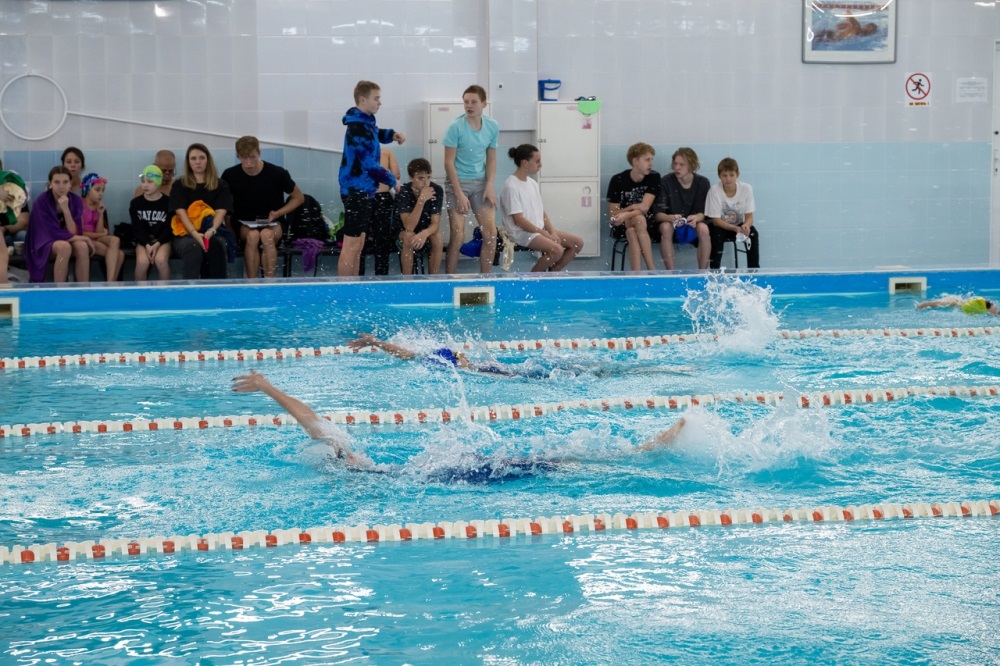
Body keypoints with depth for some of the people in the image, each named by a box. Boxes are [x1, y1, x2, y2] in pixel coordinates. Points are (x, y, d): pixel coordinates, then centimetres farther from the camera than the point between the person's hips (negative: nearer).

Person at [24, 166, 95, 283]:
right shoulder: (42, 201, -17)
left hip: (68, 241, 4)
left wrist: (66, 209, -27)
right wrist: (83, 238, -20)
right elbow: (53, 233, -20)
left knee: (82, 246, -30)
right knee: (64, 246, -36)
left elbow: (74, 233, -13)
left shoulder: (76, 200, -5)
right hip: (43, 245, -4)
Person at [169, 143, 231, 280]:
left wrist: (211, 230, -23)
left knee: (216, 245, -36)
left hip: (213, 233, 1)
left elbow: (221, 211, -2)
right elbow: (181, 212, -4)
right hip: (186, 234, -1)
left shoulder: (220, 185, 11)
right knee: (193, 246, -37)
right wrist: (195, 234, -22)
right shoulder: (179, 186, 9)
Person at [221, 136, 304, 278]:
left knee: (267, 235, -36)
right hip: (243, 225, 1)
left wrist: (278, 213, -10)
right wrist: (230, 227, -10)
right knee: (252, 236, -35)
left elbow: (299, 198, 4)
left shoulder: (277, 173, -9)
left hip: (272, 224, -1)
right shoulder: (230, 176, -7)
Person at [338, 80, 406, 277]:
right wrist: (392, 180, -8)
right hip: (357, 190, -10)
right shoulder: (358, 128, -18)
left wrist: (392, 134, 13)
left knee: (358, 245, 13)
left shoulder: (366, 123, 13)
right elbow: (369, 164, -20)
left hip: (363, 190, 10)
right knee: (351, 245, -8)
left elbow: (375, 134, 35)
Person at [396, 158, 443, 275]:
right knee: (408, 238, -34)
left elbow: (435, 224, -21)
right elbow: (409, 227, -35)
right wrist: (422, 200, -43)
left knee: (437, 239, -29)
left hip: (427, 230, 2)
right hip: (405, 231, -2)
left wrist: (424, 234, -44)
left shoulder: (437, 190, -19)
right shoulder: (403, 193, -26)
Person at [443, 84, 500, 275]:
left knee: (491, 233, -1)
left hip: (481, 183, 4)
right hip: (458, 182, -4)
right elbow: (449, 162, -11)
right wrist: (459, 194, -15)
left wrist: (489, 186, -5)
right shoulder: (456, 127, -12)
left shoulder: (492, 127, 0)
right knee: (458, 236, -9)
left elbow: (491, 159, 8)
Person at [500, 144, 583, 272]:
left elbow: (542, 213, 14)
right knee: (556, 250, -30)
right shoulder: (511, 187, -15)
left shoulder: (533, 183, 11)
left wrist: (552, 233, -2)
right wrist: (545, 234, -17)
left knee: (577, 243, -1)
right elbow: (519, 220, -18)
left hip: (540, 230, 9)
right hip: (521, 233, -9)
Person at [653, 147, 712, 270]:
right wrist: (671, 218, -36)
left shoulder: (703, 183, -4)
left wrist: (697, 217, -29)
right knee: (666, 228, -35)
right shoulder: (666, 182, -9)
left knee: (703, 229, -33)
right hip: (671, 223, -1)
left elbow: (705, 212, -4)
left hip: (694, 224, 1)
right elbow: (657, 214, -13)